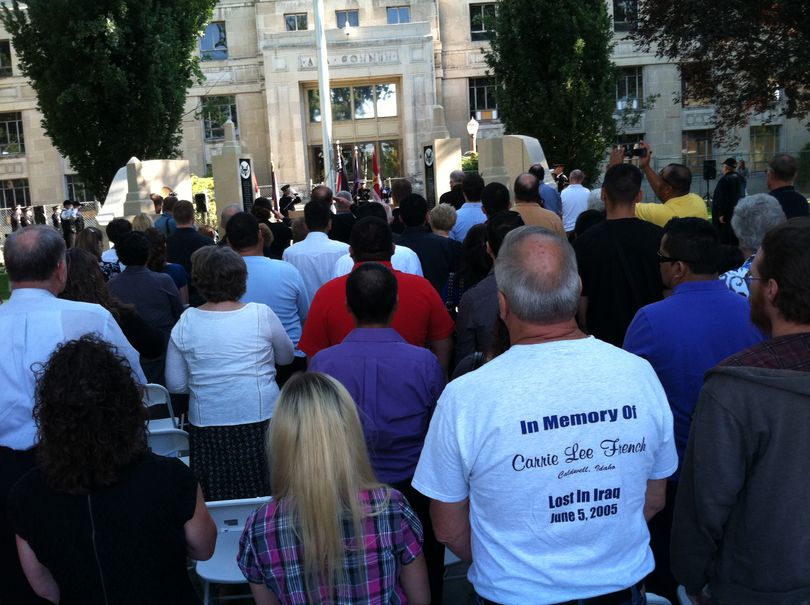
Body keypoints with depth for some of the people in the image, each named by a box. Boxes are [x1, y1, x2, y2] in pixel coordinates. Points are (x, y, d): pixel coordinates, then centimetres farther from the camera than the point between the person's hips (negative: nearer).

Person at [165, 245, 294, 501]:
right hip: (261, 422, -1)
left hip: (206, 427, 1)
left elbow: (175, 385, 4)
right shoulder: (262, 314, -5)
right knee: (266, 499, 8)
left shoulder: (185, 322, -1)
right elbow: (286, 358, 12)